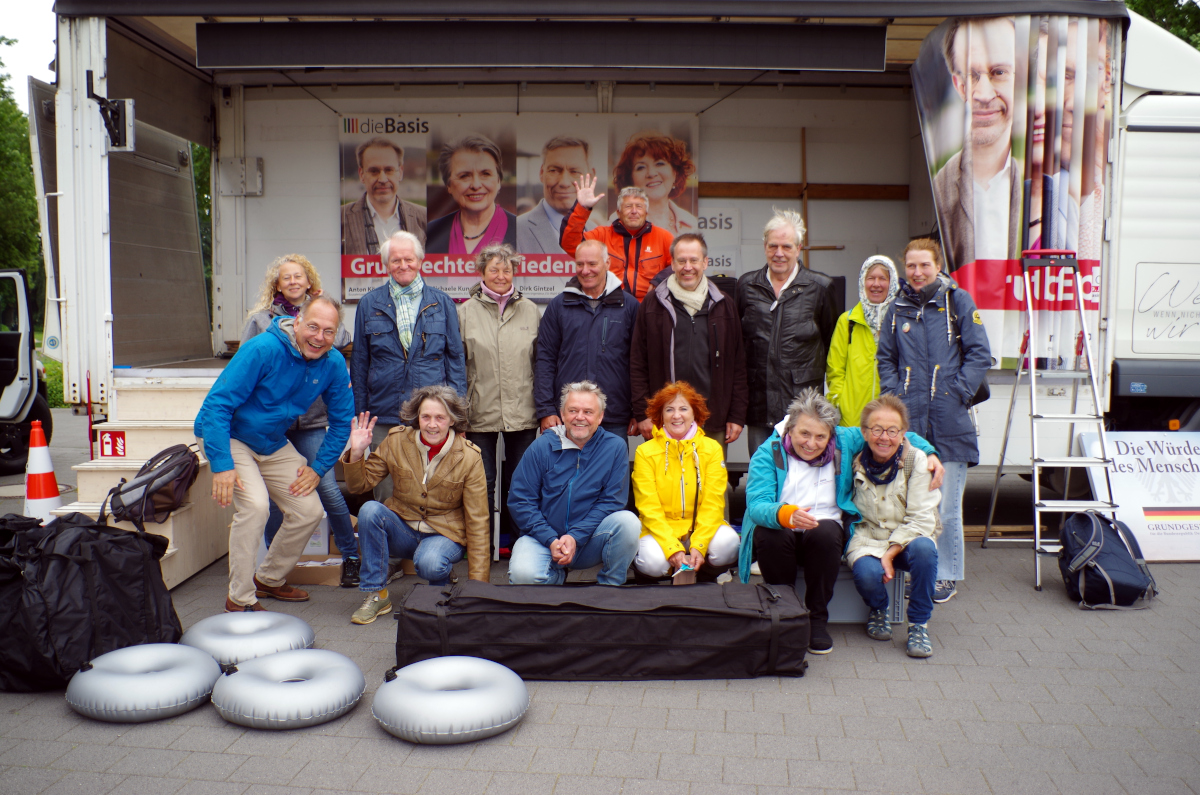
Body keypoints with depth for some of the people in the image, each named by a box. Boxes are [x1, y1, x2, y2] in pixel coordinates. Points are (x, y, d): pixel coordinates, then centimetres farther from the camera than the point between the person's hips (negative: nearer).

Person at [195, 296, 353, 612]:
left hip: (274, 444, 6)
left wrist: (318, 468, -4)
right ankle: (239, 599, -11)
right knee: (254, 505, -26)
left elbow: (342, 422, 3)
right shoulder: (262, 349, -28)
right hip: (230, 438, -6)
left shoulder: (333, 364, -11)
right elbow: (216, 405, -28)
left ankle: (269, 579, 26)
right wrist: (222, 465, -32)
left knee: (309, 511, 2)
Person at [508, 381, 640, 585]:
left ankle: (610, 589, -3)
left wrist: (575, 537, -18)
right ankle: (556, 575, 7)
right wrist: (552, 541, -16)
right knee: (523, 574, -31)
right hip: (543, 537, 0)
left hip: (589, 542, 0)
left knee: (627, 521, -28)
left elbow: (611, 501, -5)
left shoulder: (615, 447, -2)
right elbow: (519, 501, -4)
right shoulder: (542, 447, -2)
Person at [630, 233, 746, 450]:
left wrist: (737, 416, 5)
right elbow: (637, 364, 5)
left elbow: (738, 365, 10)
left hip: (713, 423, 1)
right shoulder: (652, 304, 5)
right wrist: (642, 413, -2)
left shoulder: (724, 306, 10)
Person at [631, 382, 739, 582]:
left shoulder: (712, 449, 2)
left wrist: (698, 546, -20)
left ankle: (706, 579, 3)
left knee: (727, 542, -30)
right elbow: (649, 509, -9)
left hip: (701, 528, 2)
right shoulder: (645, 452, -2)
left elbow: (713, 504, -5)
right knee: (653, 561, -32)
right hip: (660, 531, -1)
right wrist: (673, 549, -22)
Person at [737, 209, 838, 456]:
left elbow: (832, 343, 10)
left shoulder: (820, 287, 2)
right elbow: (735, 340, 15)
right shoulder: (746, 285, 9)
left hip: (803, 403, -2)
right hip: (759, 406, 2)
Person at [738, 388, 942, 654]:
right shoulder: (768, 453, -7)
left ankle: (818, 619, -17)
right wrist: (786, 515, -43)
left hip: (825, 530, 2)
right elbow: (757, 504, -21)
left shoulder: (843, 441, 2)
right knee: (770, 536, -36)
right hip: (780, 531, -1)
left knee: (825, 532, -34)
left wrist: (929, 452, 1)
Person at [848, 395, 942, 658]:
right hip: (867, 540, 0)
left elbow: (922, 519, -12)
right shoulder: (856, 461, -3)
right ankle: (878, 611, 6)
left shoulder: (916, 460, -9)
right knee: (868, 574, -33)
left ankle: (919, 624, -13)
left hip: (906, 540, 0)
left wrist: (891, 553, -21)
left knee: (924, 548, -36)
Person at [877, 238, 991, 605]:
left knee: (947, 506, 0)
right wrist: (894, 394, 3)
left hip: (949, 422, -3)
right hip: (909, 420, 3)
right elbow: (885, 358, 17)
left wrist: (957, 394, -8)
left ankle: (947, 575, 15)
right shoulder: (899, 307, 12)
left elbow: (980, 354, 0)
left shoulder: (958, 301, 2)